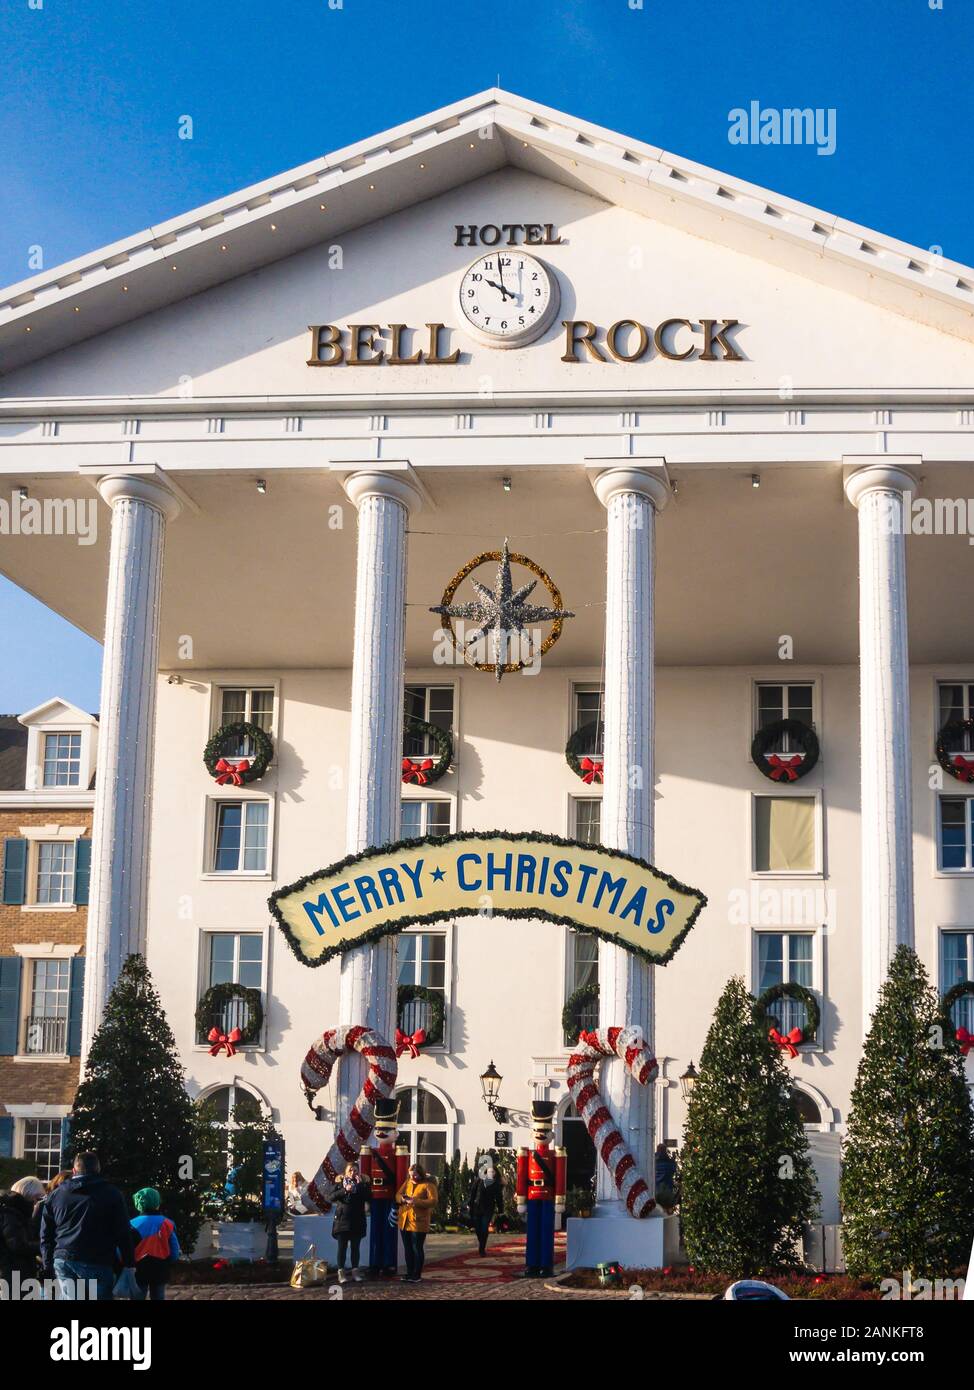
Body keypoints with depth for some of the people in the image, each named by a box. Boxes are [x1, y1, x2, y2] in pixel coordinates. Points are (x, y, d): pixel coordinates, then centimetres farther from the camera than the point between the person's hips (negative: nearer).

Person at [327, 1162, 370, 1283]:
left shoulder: (362, 1184, 6)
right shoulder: (339, 1184, 4)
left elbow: (368, 1197, -8)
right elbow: (331, 1197, -9)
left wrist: (360, 1185, -15)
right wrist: (345, 1190, -19)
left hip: (357, 1222, 1)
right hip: (342, 1220, -1)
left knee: (355, 1247, 6)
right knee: (342, 1247, 0)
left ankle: (355, 1271, 13)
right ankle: (341, 1272, 3)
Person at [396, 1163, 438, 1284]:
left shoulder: (428, 1185, -7)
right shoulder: (407, 1182, 13)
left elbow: (433, 1201, -16)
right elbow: (398, 1194, 14)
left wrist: (416, 1201, -24)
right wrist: (402, 1199, -11)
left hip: (418, 1222, -6)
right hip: (404, 1221, 6)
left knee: (417, 1249, -1)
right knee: (407, 1248, 12)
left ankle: (417, 1275, 7)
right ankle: (409, 1273, 21)